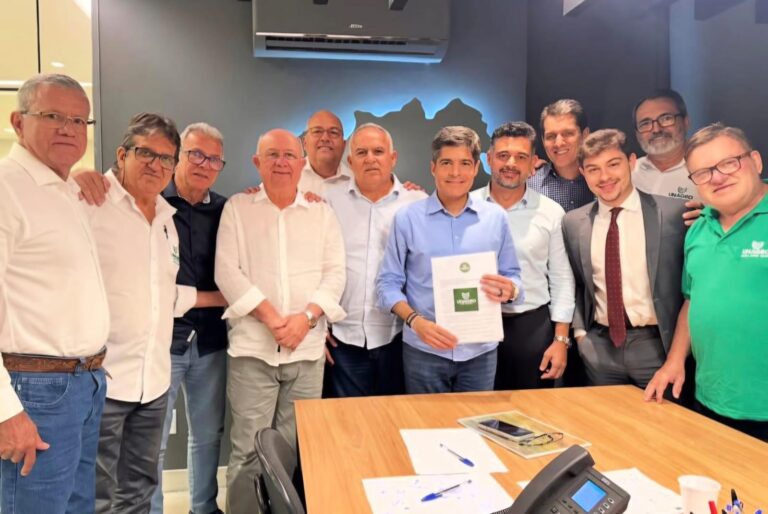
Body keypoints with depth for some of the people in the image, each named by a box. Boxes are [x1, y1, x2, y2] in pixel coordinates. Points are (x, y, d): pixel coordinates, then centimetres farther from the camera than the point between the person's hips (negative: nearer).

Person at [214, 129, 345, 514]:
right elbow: (227, 271, -4)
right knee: (248, 451, 1)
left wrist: (306, 317, -12)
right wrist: (271, 318, -13)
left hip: (308, 349, 2)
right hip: (252, 348, -1)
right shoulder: (237, 208, 6)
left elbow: (335, 273, 3)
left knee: (294, 452, 9)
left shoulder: (322, 212, 10)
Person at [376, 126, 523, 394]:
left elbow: (513, 276, 9)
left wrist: (510, 289, -14)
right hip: (424, 351, -1)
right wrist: (415, 320, -18)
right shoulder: (407, 217, -3)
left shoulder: (495, 217, 3)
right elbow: (388, 283, -3)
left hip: (480, 350, 2)